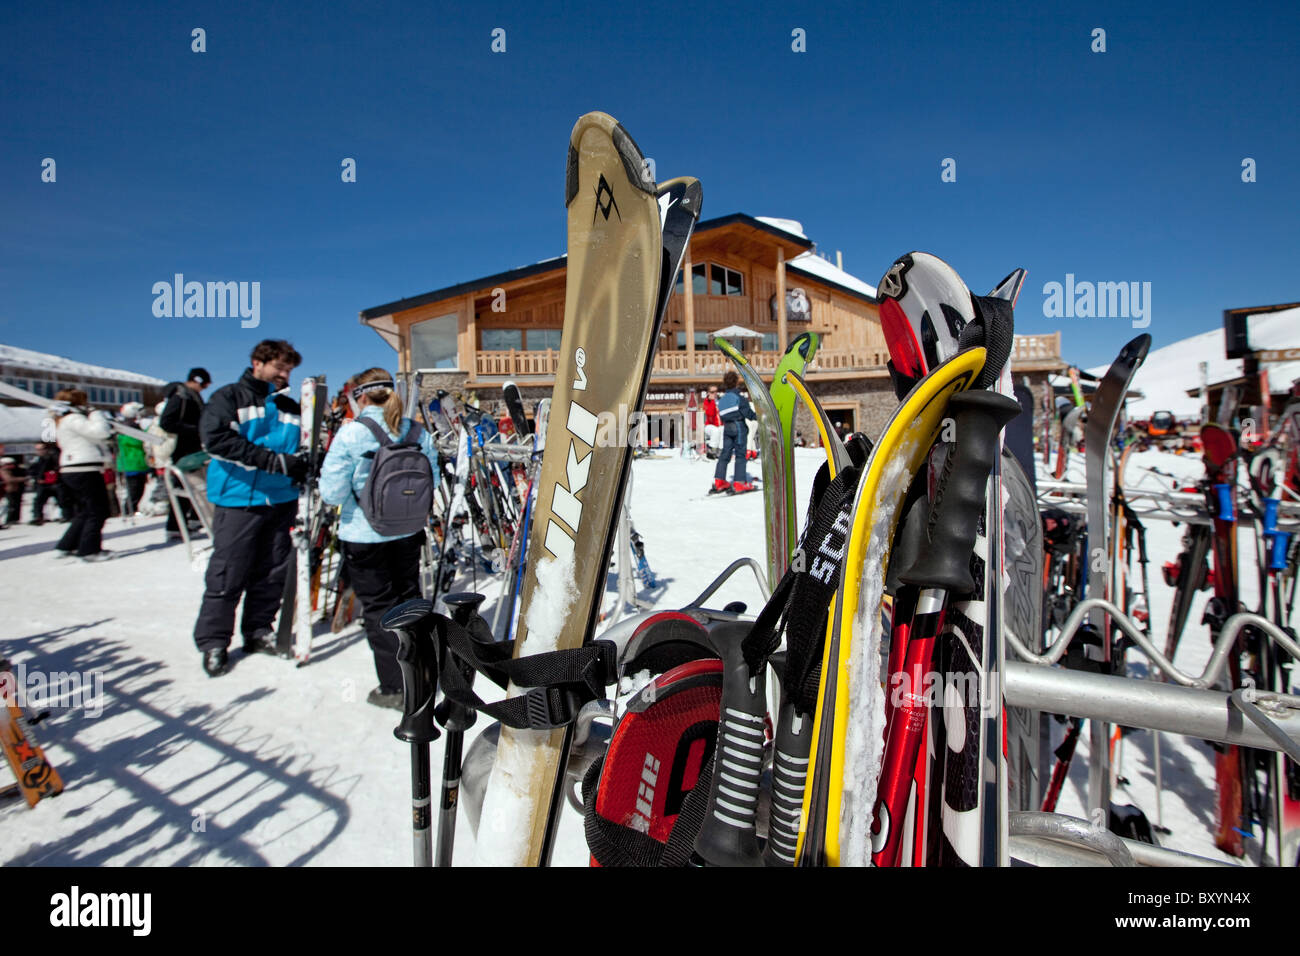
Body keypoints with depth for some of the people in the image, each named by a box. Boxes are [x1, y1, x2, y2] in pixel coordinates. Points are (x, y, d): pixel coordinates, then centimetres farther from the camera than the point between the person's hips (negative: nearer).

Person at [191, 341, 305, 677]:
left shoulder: (290, 408, 14)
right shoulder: (228, 397, -1)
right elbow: (217, 439, -16)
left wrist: (304, 467, -9)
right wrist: (275, 461, -24)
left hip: (281, 501, 5)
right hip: (238, 501, -5)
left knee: (272, 573, 10)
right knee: (227, 575, -1)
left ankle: (258, 631, 25)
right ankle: (213, 642, 14)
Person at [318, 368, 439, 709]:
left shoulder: (351, 432, -14)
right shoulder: (417, 431, -1)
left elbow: (332, 493, -14)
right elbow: (431, 483, 5)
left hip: (364, 537, -4)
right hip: (408, 533, 5)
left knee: (378, 608, 7)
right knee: (408, 601, 19)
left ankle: (395, 688, 13)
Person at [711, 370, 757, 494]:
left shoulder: (722, 399, 12)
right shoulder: (739, 397, -8)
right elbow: (747, 412, -11)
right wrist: (757, 416, 3)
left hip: (726, 427, 6)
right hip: (739, 426, -6)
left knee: (725, 454, 9)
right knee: (740, 455, -2)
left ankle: (719, 481, 6)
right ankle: (739, 483, -3)